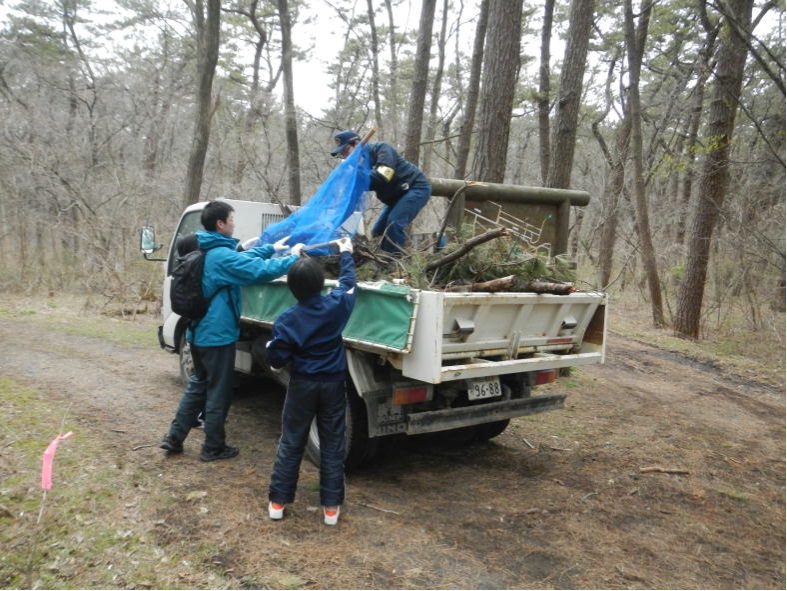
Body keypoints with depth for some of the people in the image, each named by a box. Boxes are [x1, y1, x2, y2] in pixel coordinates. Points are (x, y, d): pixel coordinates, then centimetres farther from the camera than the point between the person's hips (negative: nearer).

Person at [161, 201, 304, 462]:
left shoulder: (205, 252, 8)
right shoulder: (222, 256, -21)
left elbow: (242, 260, 18)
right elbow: (260, 271, -25)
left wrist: (272, 248, 17)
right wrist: (292, 257, -13)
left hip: (198, 331, 10)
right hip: (217, 334, -9)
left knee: (198, 384, 21)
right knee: (218, 392, 4)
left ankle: (174, 437, 25)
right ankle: (213, 447, 16)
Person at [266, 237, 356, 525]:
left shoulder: (287, 319, -14)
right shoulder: (337, 305, -9)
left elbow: (277, 360, -12)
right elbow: (348, 282, 11)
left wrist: (271, 346, 10)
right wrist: (346, 253, 26)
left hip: (302, 385, -1)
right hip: (333, 384, 1)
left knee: (291, 443, 12)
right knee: (333, 444, 8)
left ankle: (278, 501, 19)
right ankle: (331, 506, 14)